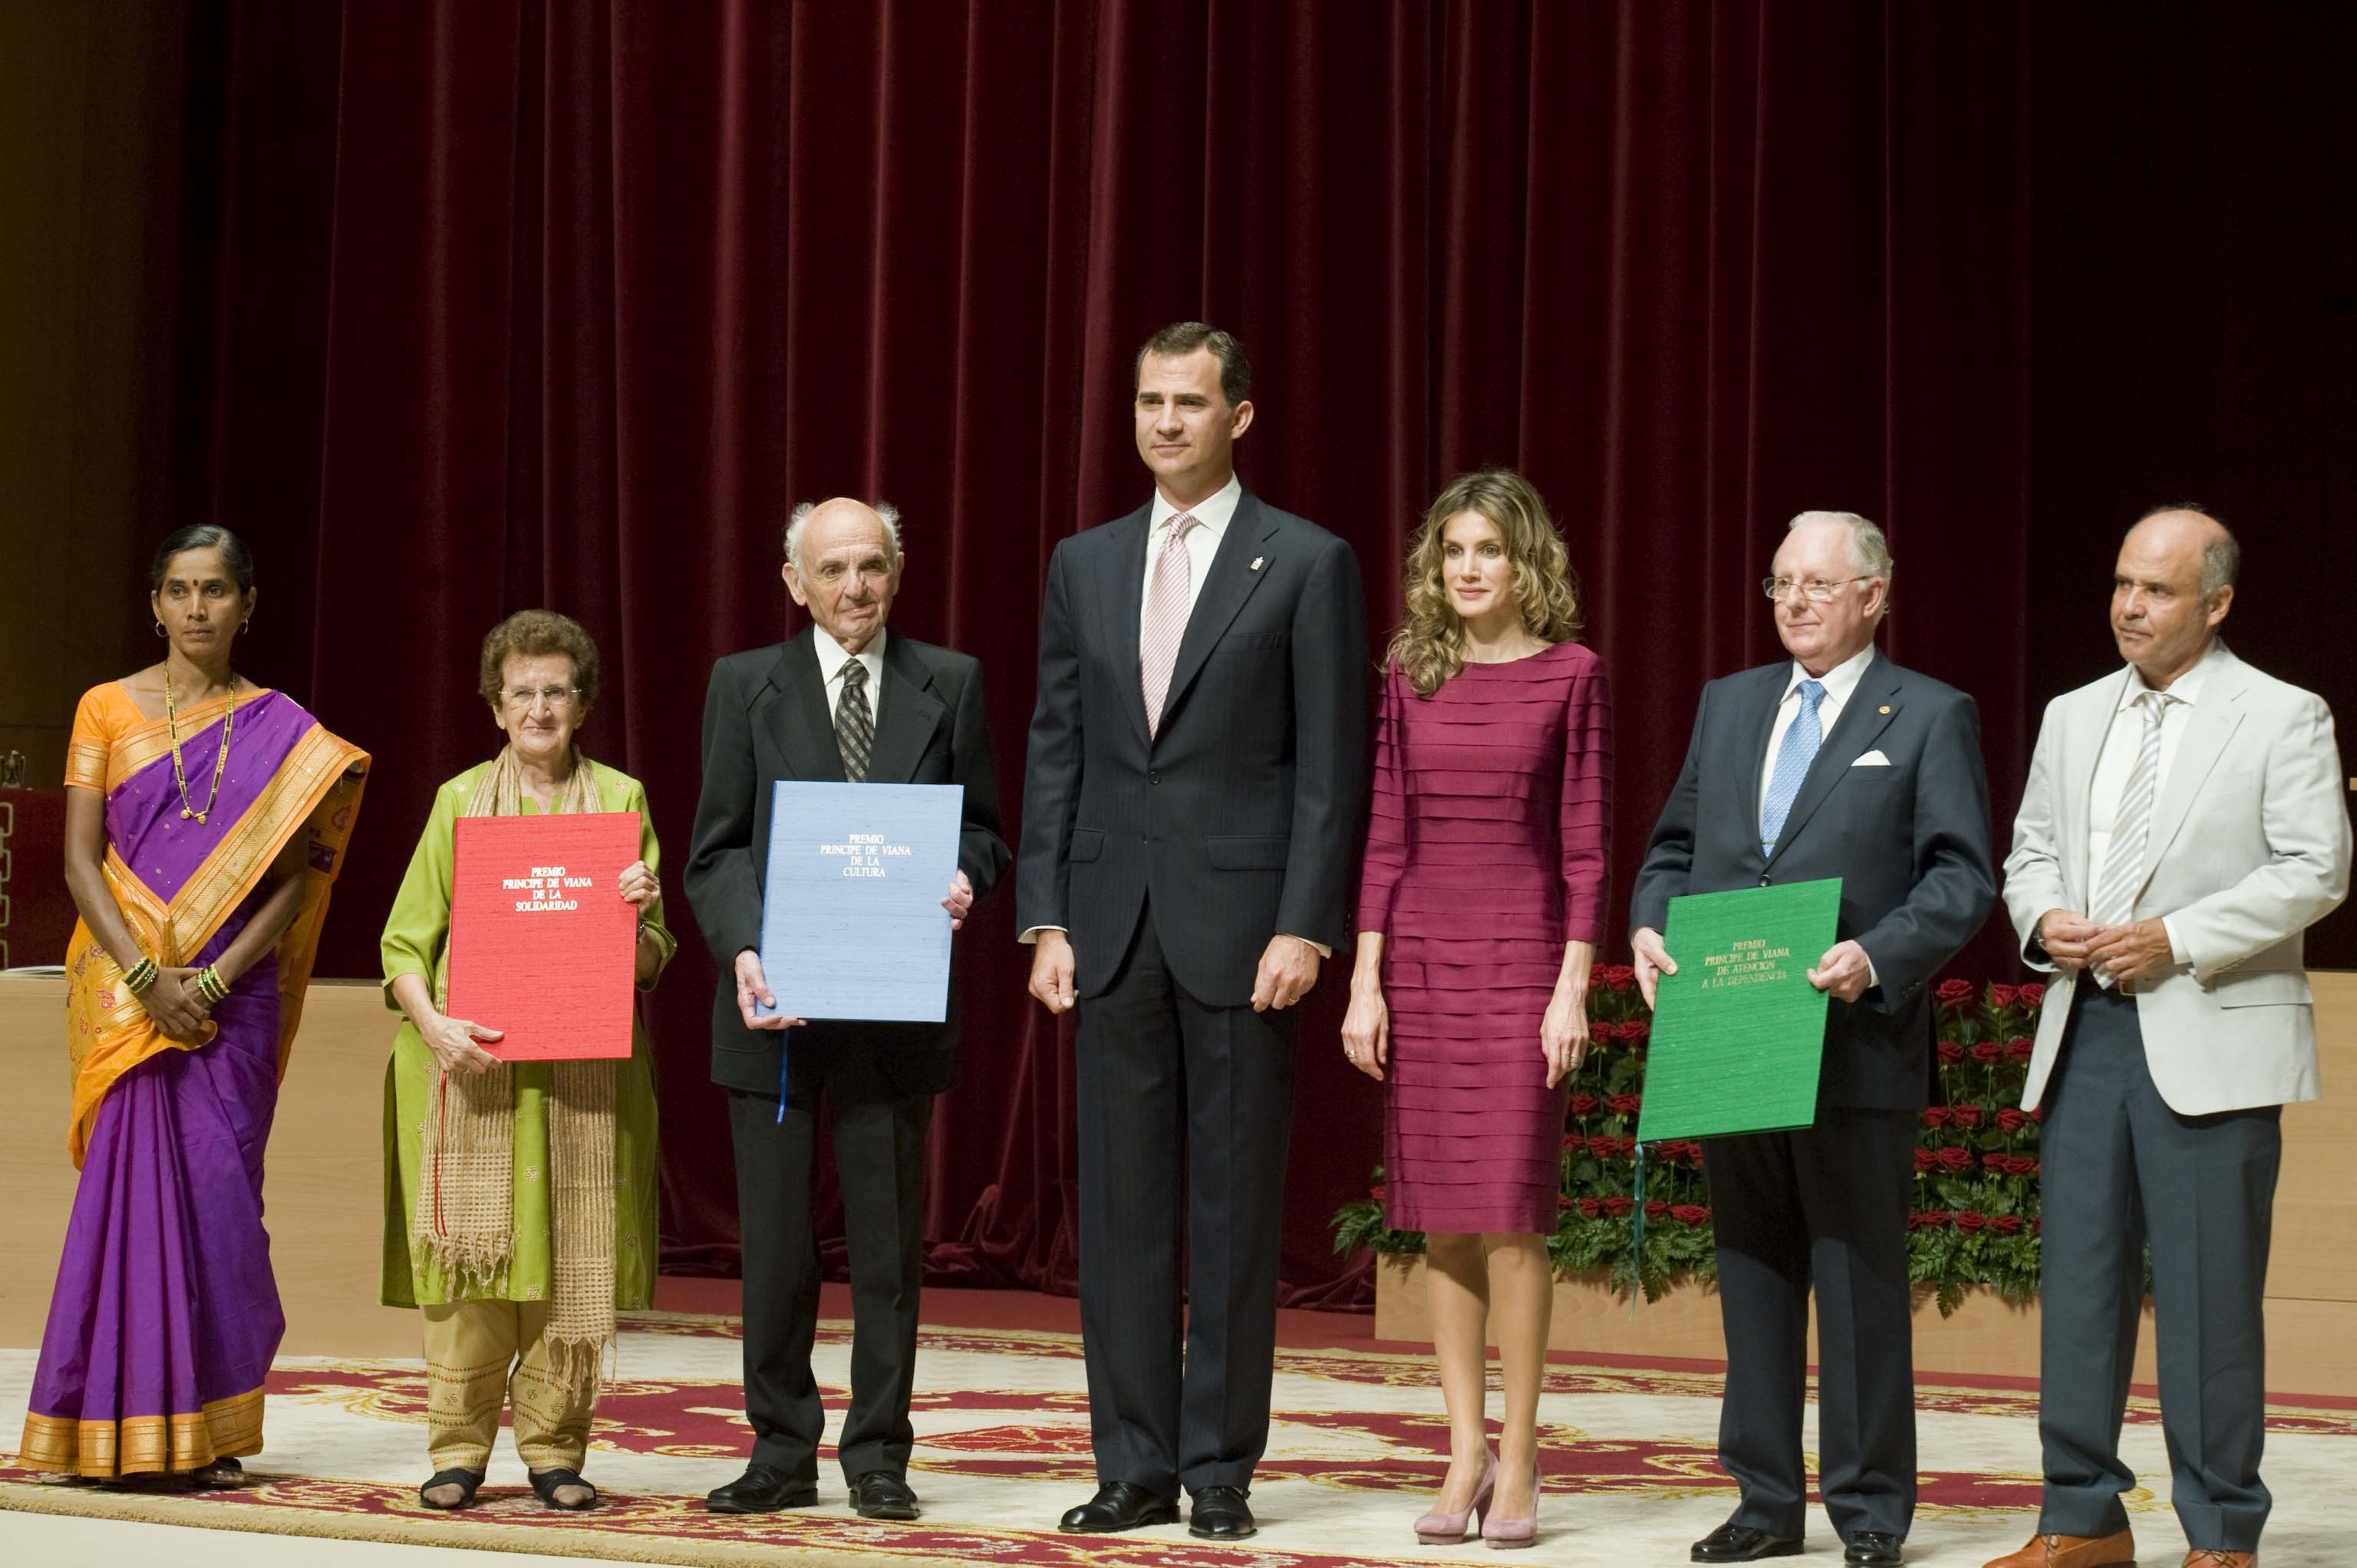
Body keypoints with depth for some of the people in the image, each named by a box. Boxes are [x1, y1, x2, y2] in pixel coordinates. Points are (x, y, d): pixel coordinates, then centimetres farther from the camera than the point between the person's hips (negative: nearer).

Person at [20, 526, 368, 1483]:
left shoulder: (281, 732, 5)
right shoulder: (108, 709, 6)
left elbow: (295, 878, 0)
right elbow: (80, 858, 0)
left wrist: (211, 982, -12)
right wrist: (146, 975, -13)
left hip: (233, 995, 0)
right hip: (125, 989, 0)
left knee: (215, 1189, -3)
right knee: (130, 1182, -4)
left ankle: (210, 1430, 3)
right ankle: (121, 1431, 2)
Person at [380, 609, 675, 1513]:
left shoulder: (622, 800, 8)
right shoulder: (461, 801, 8)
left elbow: (650, 963, 7)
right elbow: (406, 942, 4)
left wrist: (641, 913, -15)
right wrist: (433, 1022, -13)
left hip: (585, 1073, 1)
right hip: (473, 1067, 0)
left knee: (571, 1260, 0)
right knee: (471, 1254, -4)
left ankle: (555, 1449, 9)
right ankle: (457, 1450, 4)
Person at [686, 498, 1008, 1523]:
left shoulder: (950, 685, 8)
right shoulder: (745, 686, 5)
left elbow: (981, 826, 10)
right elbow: (717, 851, 2)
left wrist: (965, 876, -12)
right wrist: (742, 952, -14)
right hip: (775, 1005, 0)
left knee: (889, 1239, 5)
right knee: (774, 1243, 4)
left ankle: (878, 1458, 13)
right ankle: (782, 1453, 14)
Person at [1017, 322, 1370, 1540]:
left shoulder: (1307, 565, -1)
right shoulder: (1083, 564, 12)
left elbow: (1331, 766, -4)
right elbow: (1054, 753, 11)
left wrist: (1303, 929, -12)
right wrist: (1044, 921, 4)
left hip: (1241, 926, -4)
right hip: (1112, 927, 4)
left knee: (1235, 1210, 2)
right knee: (1120, 1209, 6)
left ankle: (1220, 1467, 9)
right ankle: (1134, 1464, 13)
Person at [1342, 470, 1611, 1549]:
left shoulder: (1570, 674, 0)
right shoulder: (1411, 677, 9)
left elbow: (1585, 843, -2)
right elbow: (1386, 835, 8)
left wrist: (1573, 985, -9)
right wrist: (1364, 980, 2)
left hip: (1521, 954, -3)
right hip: (1419, 955, 3)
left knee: (1509, 1214, -6)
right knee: (1441, 1219, 4)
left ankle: (1518, 1461, 2)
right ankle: (1465, 1453, 11)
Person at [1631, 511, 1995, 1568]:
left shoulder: (1930, 717, 1)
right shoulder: (1727, 704, 16)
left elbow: (1962, 879, -6)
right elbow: (1673, 847, 19)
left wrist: (1876, 956, -21)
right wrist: (1649, 927, -1)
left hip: (1857, 1050, -5)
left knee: (1861, 1286, -1)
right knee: (1753, 1279, 10)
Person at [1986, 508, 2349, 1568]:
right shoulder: (2073, 718, 16)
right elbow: (2030, 851, 20)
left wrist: (2176, 940, -15)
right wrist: (2042, 919, -3)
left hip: (2209, 1041, -5)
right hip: (2087, 1031, 5)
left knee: (2209, 1301, -3)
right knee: (2077, 1282, 7)